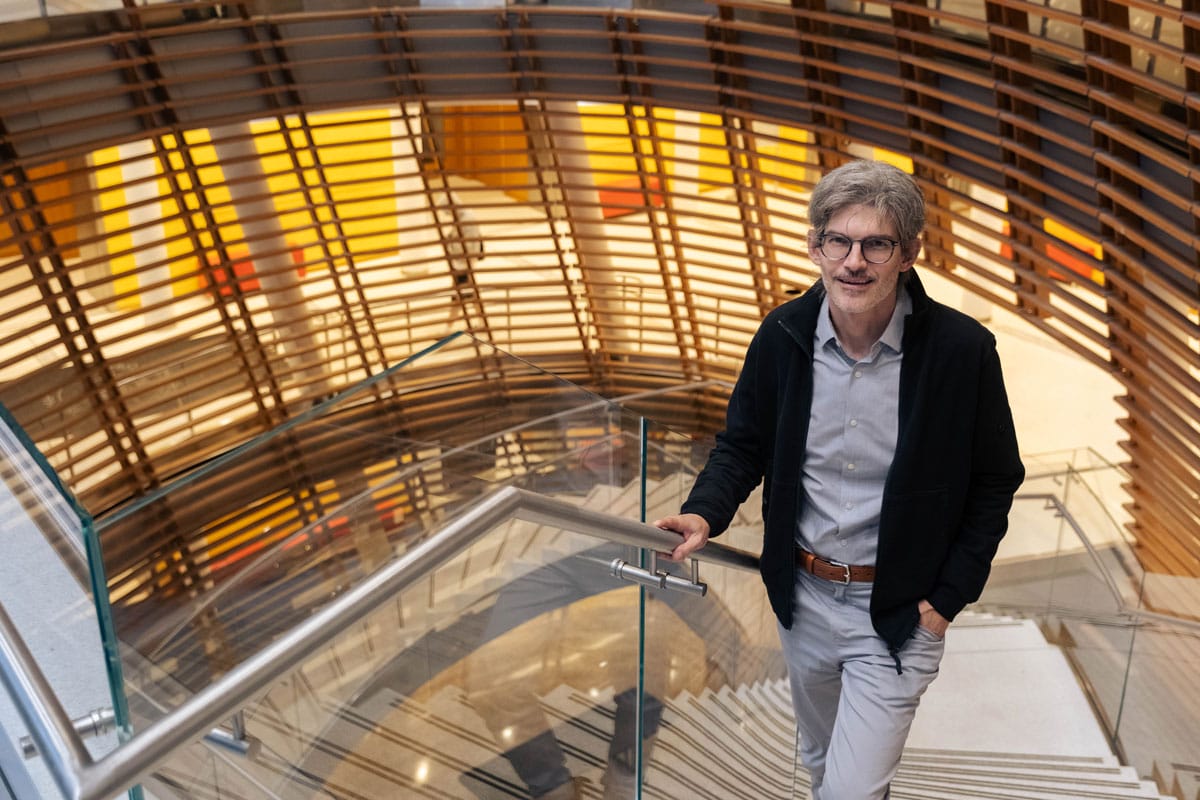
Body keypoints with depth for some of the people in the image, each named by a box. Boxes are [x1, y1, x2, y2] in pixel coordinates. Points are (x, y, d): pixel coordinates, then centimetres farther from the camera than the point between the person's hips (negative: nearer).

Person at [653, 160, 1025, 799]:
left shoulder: (962, 348, -18)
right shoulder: (782, 334, -10)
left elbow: (995, 482, -6)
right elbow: (742, 445, 2)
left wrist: (949, 596, -8)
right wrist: (705, 513, -18)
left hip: (898, 611, -4)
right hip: (802, 596, 4)